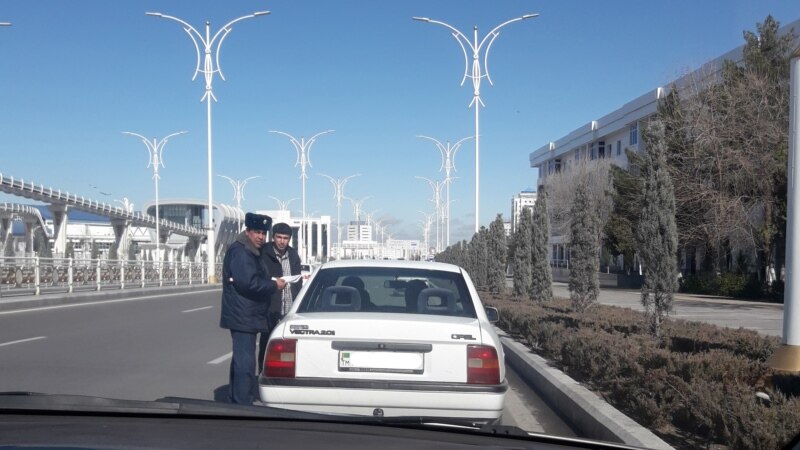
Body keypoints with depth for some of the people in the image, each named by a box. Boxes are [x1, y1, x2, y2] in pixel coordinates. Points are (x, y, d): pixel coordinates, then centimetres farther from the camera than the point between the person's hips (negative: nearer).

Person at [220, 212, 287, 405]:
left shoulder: (251, 252, 17)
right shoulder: (240, 252, -16)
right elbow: (248, 282, -25)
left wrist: (270, 284, 8)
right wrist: (274, 285, -16)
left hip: (247, 316, 11)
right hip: (242, 316, -11)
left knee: (241, 359, 18)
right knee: (245, 362, -9)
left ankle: (237, 400, 28)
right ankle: (243, 403, -6)